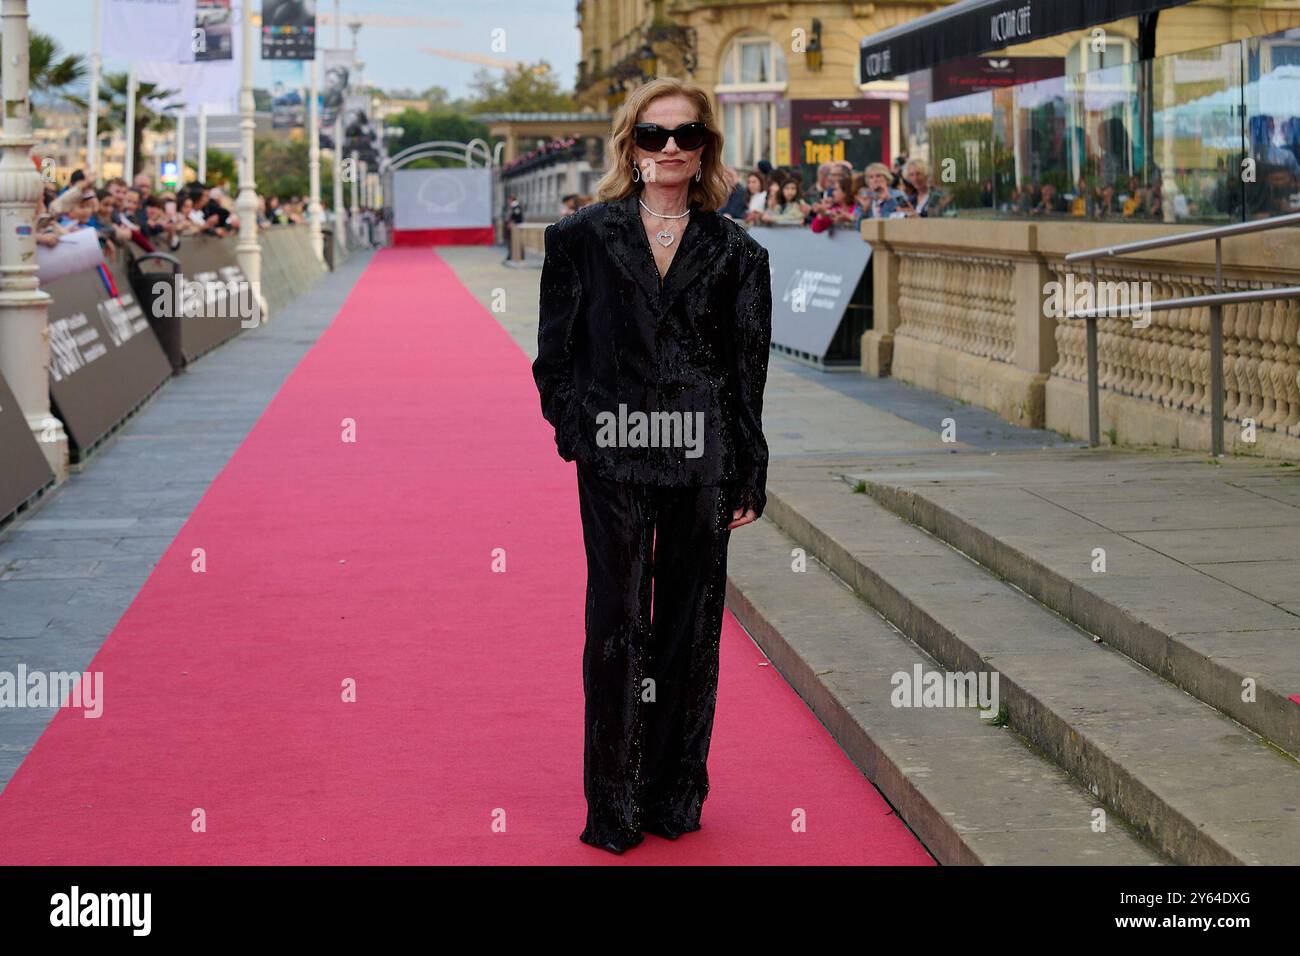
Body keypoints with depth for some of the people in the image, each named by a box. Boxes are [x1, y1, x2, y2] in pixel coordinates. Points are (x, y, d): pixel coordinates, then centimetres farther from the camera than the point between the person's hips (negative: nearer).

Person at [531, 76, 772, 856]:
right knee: (617, 627, 1)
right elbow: (556, 353, 6)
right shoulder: (584, 238, 4)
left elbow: (749, 371, 4)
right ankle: (614, 808, 9)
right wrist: (578, 429, -5)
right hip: (616, 461, -1)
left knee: (691, 626, 8)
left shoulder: (734, 253, 5)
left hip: (703, 463, 1)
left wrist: (749, 475, 1)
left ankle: (678, 794, 20)